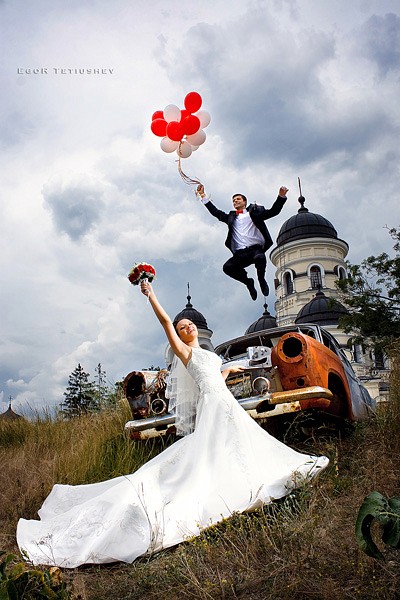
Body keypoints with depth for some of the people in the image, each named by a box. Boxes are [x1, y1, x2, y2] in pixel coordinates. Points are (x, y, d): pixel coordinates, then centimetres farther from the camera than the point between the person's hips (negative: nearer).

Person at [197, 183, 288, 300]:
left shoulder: (254, 212, 17)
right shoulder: (231, 217, 26)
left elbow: (273, 211, 11)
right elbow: (215, 212, 27)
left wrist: (281, 196, -3)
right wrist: (203, 196, 25)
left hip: (256, 249, -3)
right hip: (240, 254, 3)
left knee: (260, 258, -37)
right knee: (227, 267, -24)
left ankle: (261, 279, -2)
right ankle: (248, 282, 3)